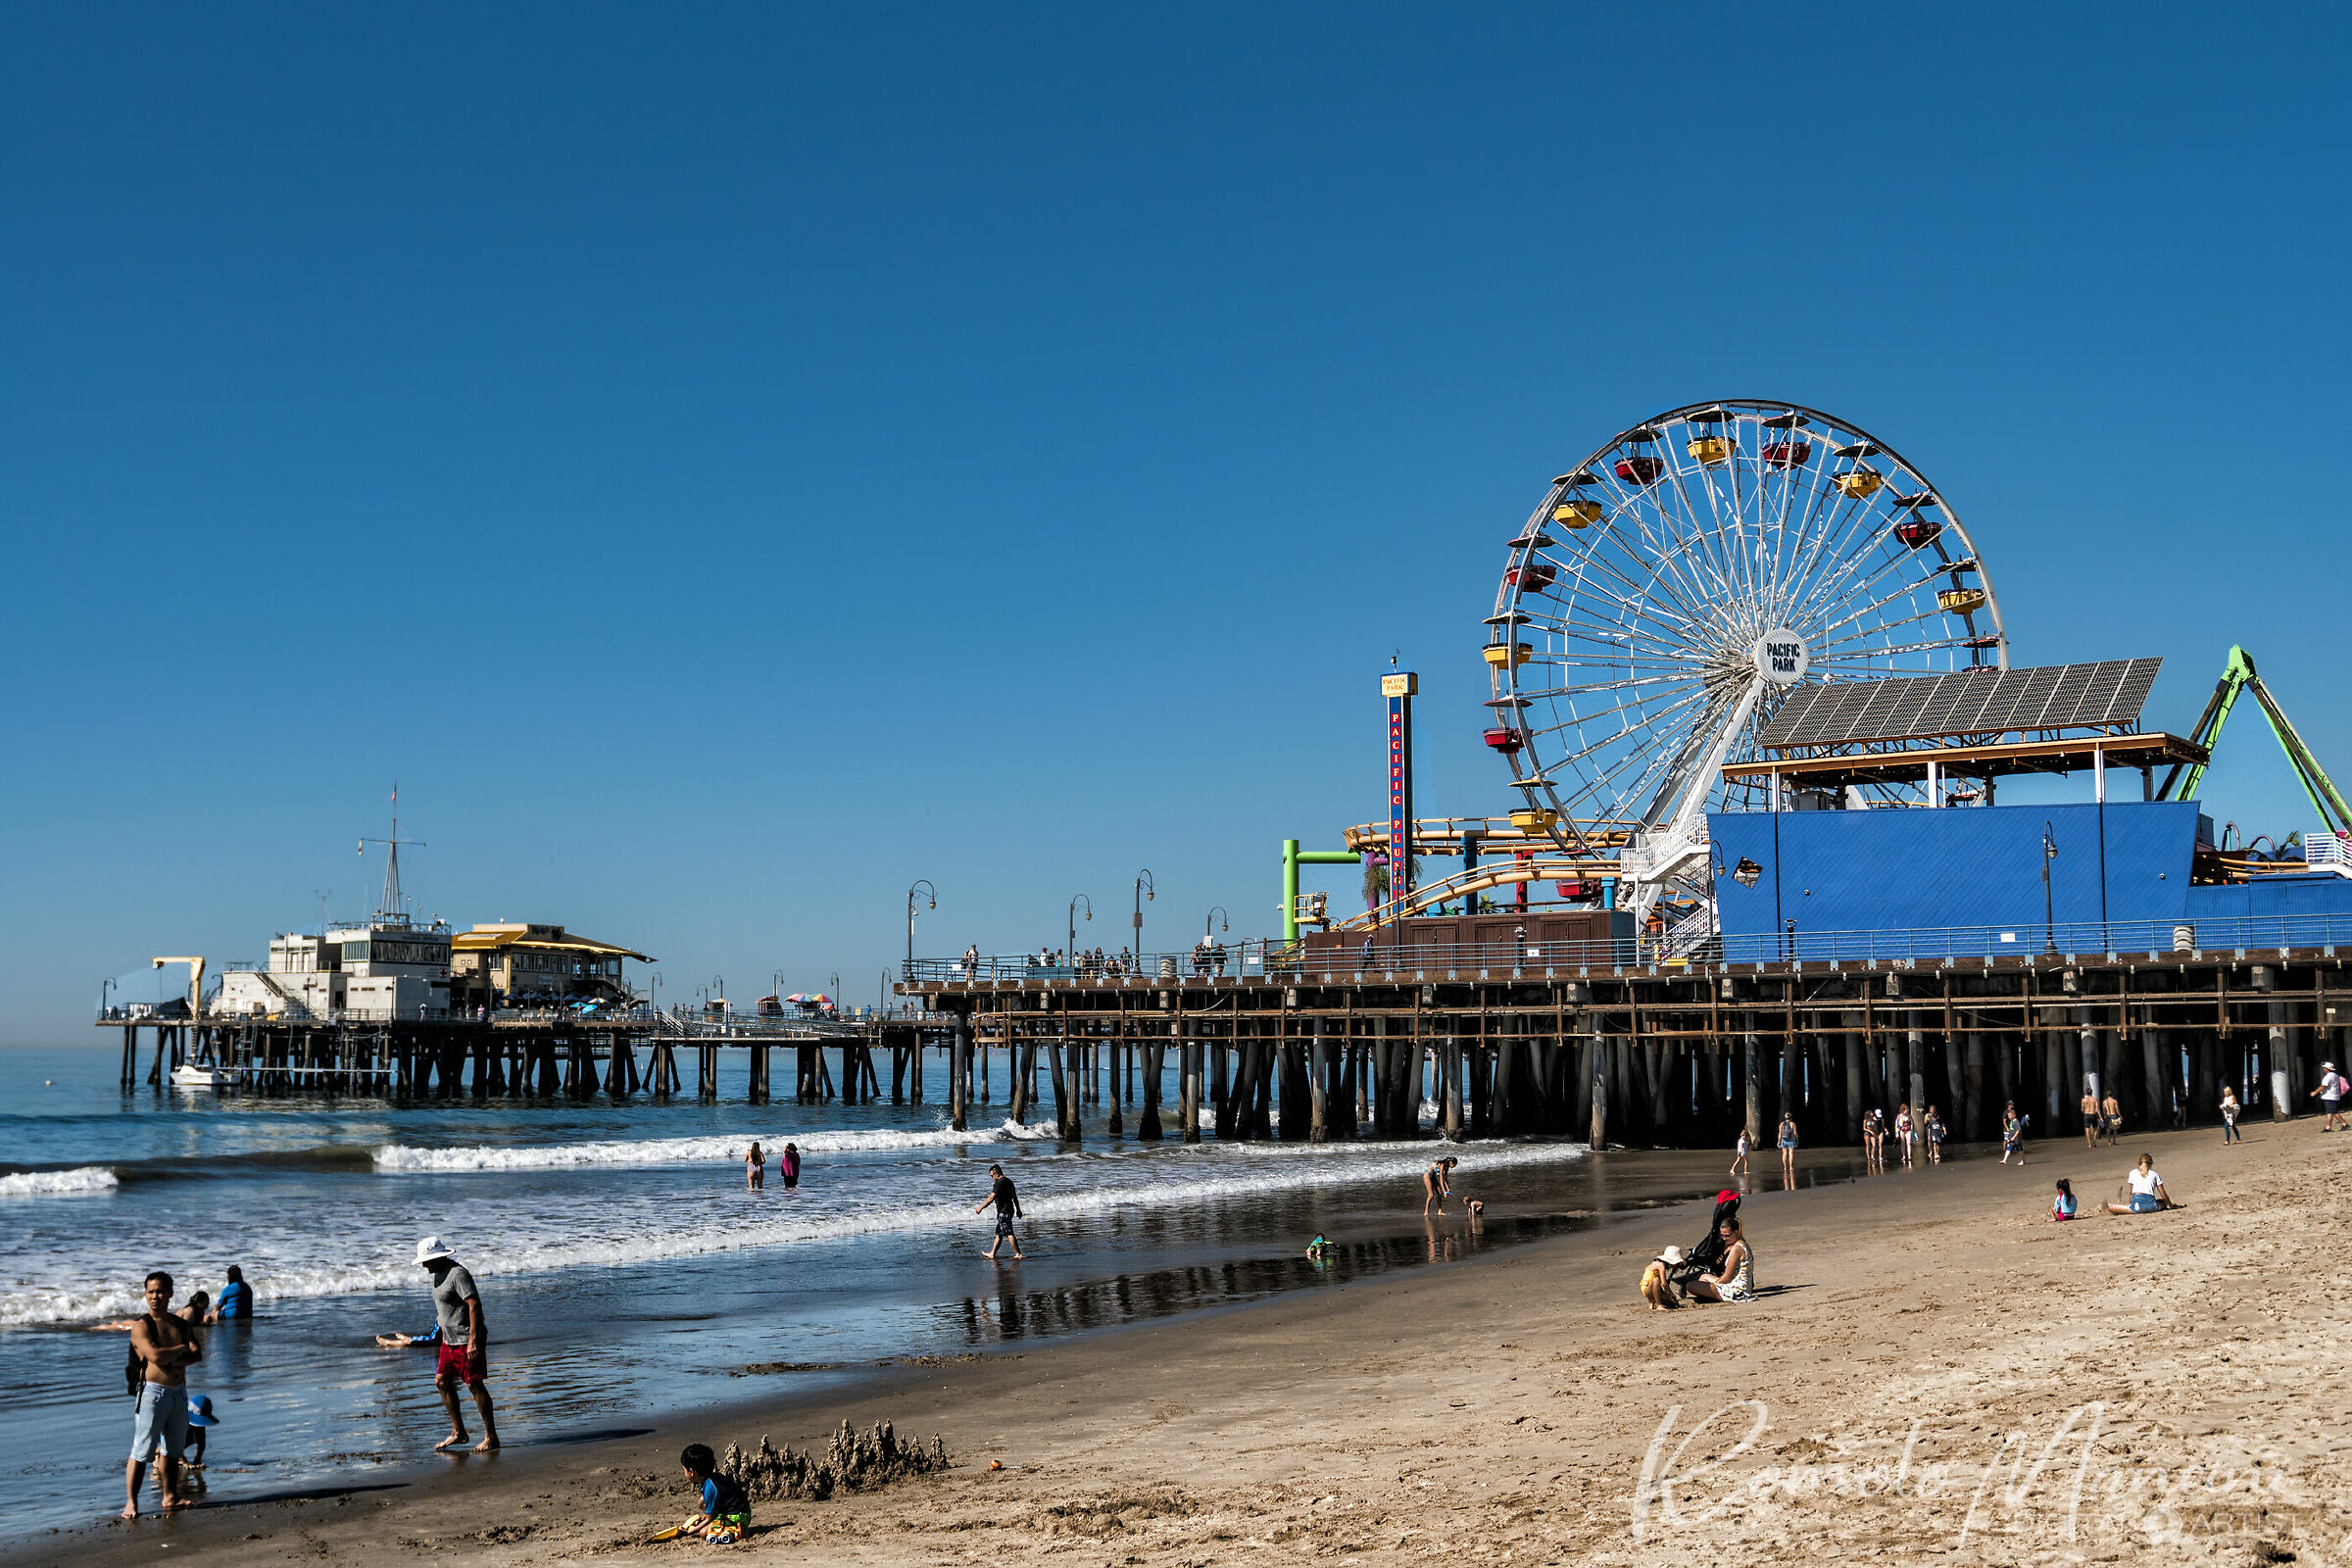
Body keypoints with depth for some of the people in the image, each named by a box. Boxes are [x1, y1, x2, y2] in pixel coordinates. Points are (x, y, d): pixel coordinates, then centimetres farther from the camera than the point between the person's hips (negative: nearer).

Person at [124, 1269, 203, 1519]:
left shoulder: (181, 1324, 12)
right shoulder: (141, 1326, -7)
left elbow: (197, 1355, 1)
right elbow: (155, 1356, -21)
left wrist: (173, 1361, -16)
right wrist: (184, 1348, -7)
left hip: (179, 1393, 6)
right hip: (152, 1393, -6)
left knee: (172, 1449, 12)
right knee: (142, 1451, -7)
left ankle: (170, 1498, 20)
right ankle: (131, 1502, -3)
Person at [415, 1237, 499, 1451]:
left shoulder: (457, 1274, -19)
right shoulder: (439, 1273, 12)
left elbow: (474, 1305, -25)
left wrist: (473, 1339, -29)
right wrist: (444, 1334, 24)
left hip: (467, 1339, -10)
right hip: (450, 1340, 10)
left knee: (475, 1385, -6)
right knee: (442, 1382, 11)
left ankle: (491, 1437, -1)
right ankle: (458, 1433, 20)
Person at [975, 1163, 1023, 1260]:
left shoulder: (999, 1183, -15)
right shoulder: (1009, 1181, 14)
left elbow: (991, 1198, -20)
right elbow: (1015, 1197, 21)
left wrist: (981, 1208, -14)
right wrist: (1018, 1209, 29)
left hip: (1003, 1212, -10)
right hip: (1010, 1210, 10)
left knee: (1009, 1234, -7)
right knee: (998, 1233, 15)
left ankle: (1018, 1254, -7)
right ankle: (992, 1254, 21)